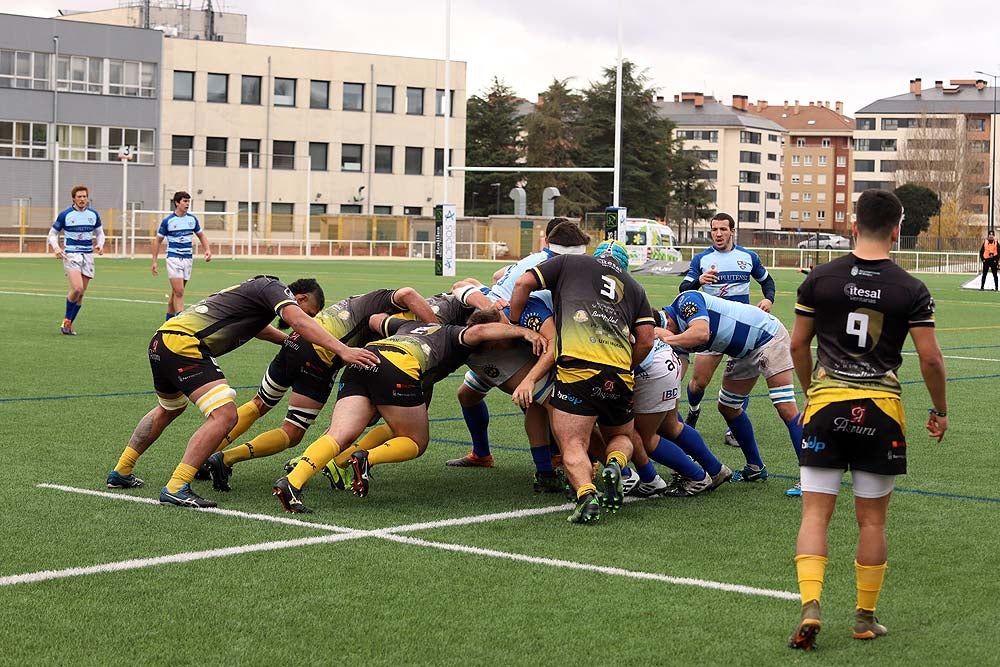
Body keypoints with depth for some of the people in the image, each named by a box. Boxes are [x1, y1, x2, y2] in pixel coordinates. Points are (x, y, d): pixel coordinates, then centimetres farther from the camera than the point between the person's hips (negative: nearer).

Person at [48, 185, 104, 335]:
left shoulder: (93, 214, 7)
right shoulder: (65, 215, -3)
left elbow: (100, 233, 19)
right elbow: (52, 234, 5)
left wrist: (100, 245, -2)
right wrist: (56, 248, -13)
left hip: (88, 255, 4)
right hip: (70, 255, -4)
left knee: (81, 293, 3)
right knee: (77, 288, -21)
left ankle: (69, 324, 16)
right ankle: (66, 321, -1)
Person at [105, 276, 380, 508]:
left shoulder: (261, 286, 24)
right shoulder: (275, 288, -4)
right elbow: (299, 322, -23)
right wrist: (343, 350, -31)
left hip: (161, 341, 11)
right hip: (185, 344, -11)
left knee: (168, 410, 33)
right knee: (224, 415, -17)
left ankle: (120, 473, 42)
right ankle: (176, 489, -19)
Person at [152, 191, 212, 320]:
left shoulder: (192, 219, 6)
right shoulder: (167, 221, -5)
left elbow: (201, 235, 19)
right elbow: (157, 240, 2)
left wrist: (208, 250, 2)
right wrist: (154, 261, -1)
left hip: (188, 259, 4)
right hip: (173, 259, -4)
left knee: (176, 292, 11)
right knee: (178, 292, -14)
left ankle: (169, 321, 22)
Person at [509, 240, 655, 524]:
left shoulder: (570, 262, 23)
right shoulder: (634, 287, 28)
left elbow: (523, 284, 15)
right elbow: (646, 340, 16)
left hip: (578, 364, -3)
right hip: (620, 372, 3)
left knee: (573, 445, -3)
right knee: (621, 437, 24)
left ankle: (586, 494, -31)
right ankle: (615, 464, -9)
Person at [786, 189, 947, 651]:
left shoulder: (820, 278, 0)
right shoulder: (911, 290, -4)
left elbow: (798, 344, 7)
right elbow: (930, 358, -4)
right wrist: (939, 410, 12)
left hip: (826, 403, 1)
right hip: (881, 409, -1)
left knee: (816, 512, 4)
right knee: (872, 520, 10)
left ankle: (810, 605, -13)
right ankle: (865, 617, 18)